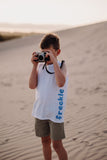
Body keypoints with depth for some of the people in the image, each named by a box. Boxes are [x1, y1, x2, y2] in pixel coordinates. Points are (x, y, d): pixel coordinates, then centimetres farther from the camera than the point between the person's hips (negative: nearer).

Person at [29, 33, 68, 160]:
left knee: (57, 144, 1)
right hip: (40, 111, 5)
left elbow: (61, 83, -27)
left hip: (55, 112, -5)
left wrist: (53, 60, -26)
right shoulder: (40, 66, 5)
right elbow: (32, 85, -5)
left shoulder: (61, 65, -7)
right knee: (45, 141, 16)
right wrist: (35, 65, -9)